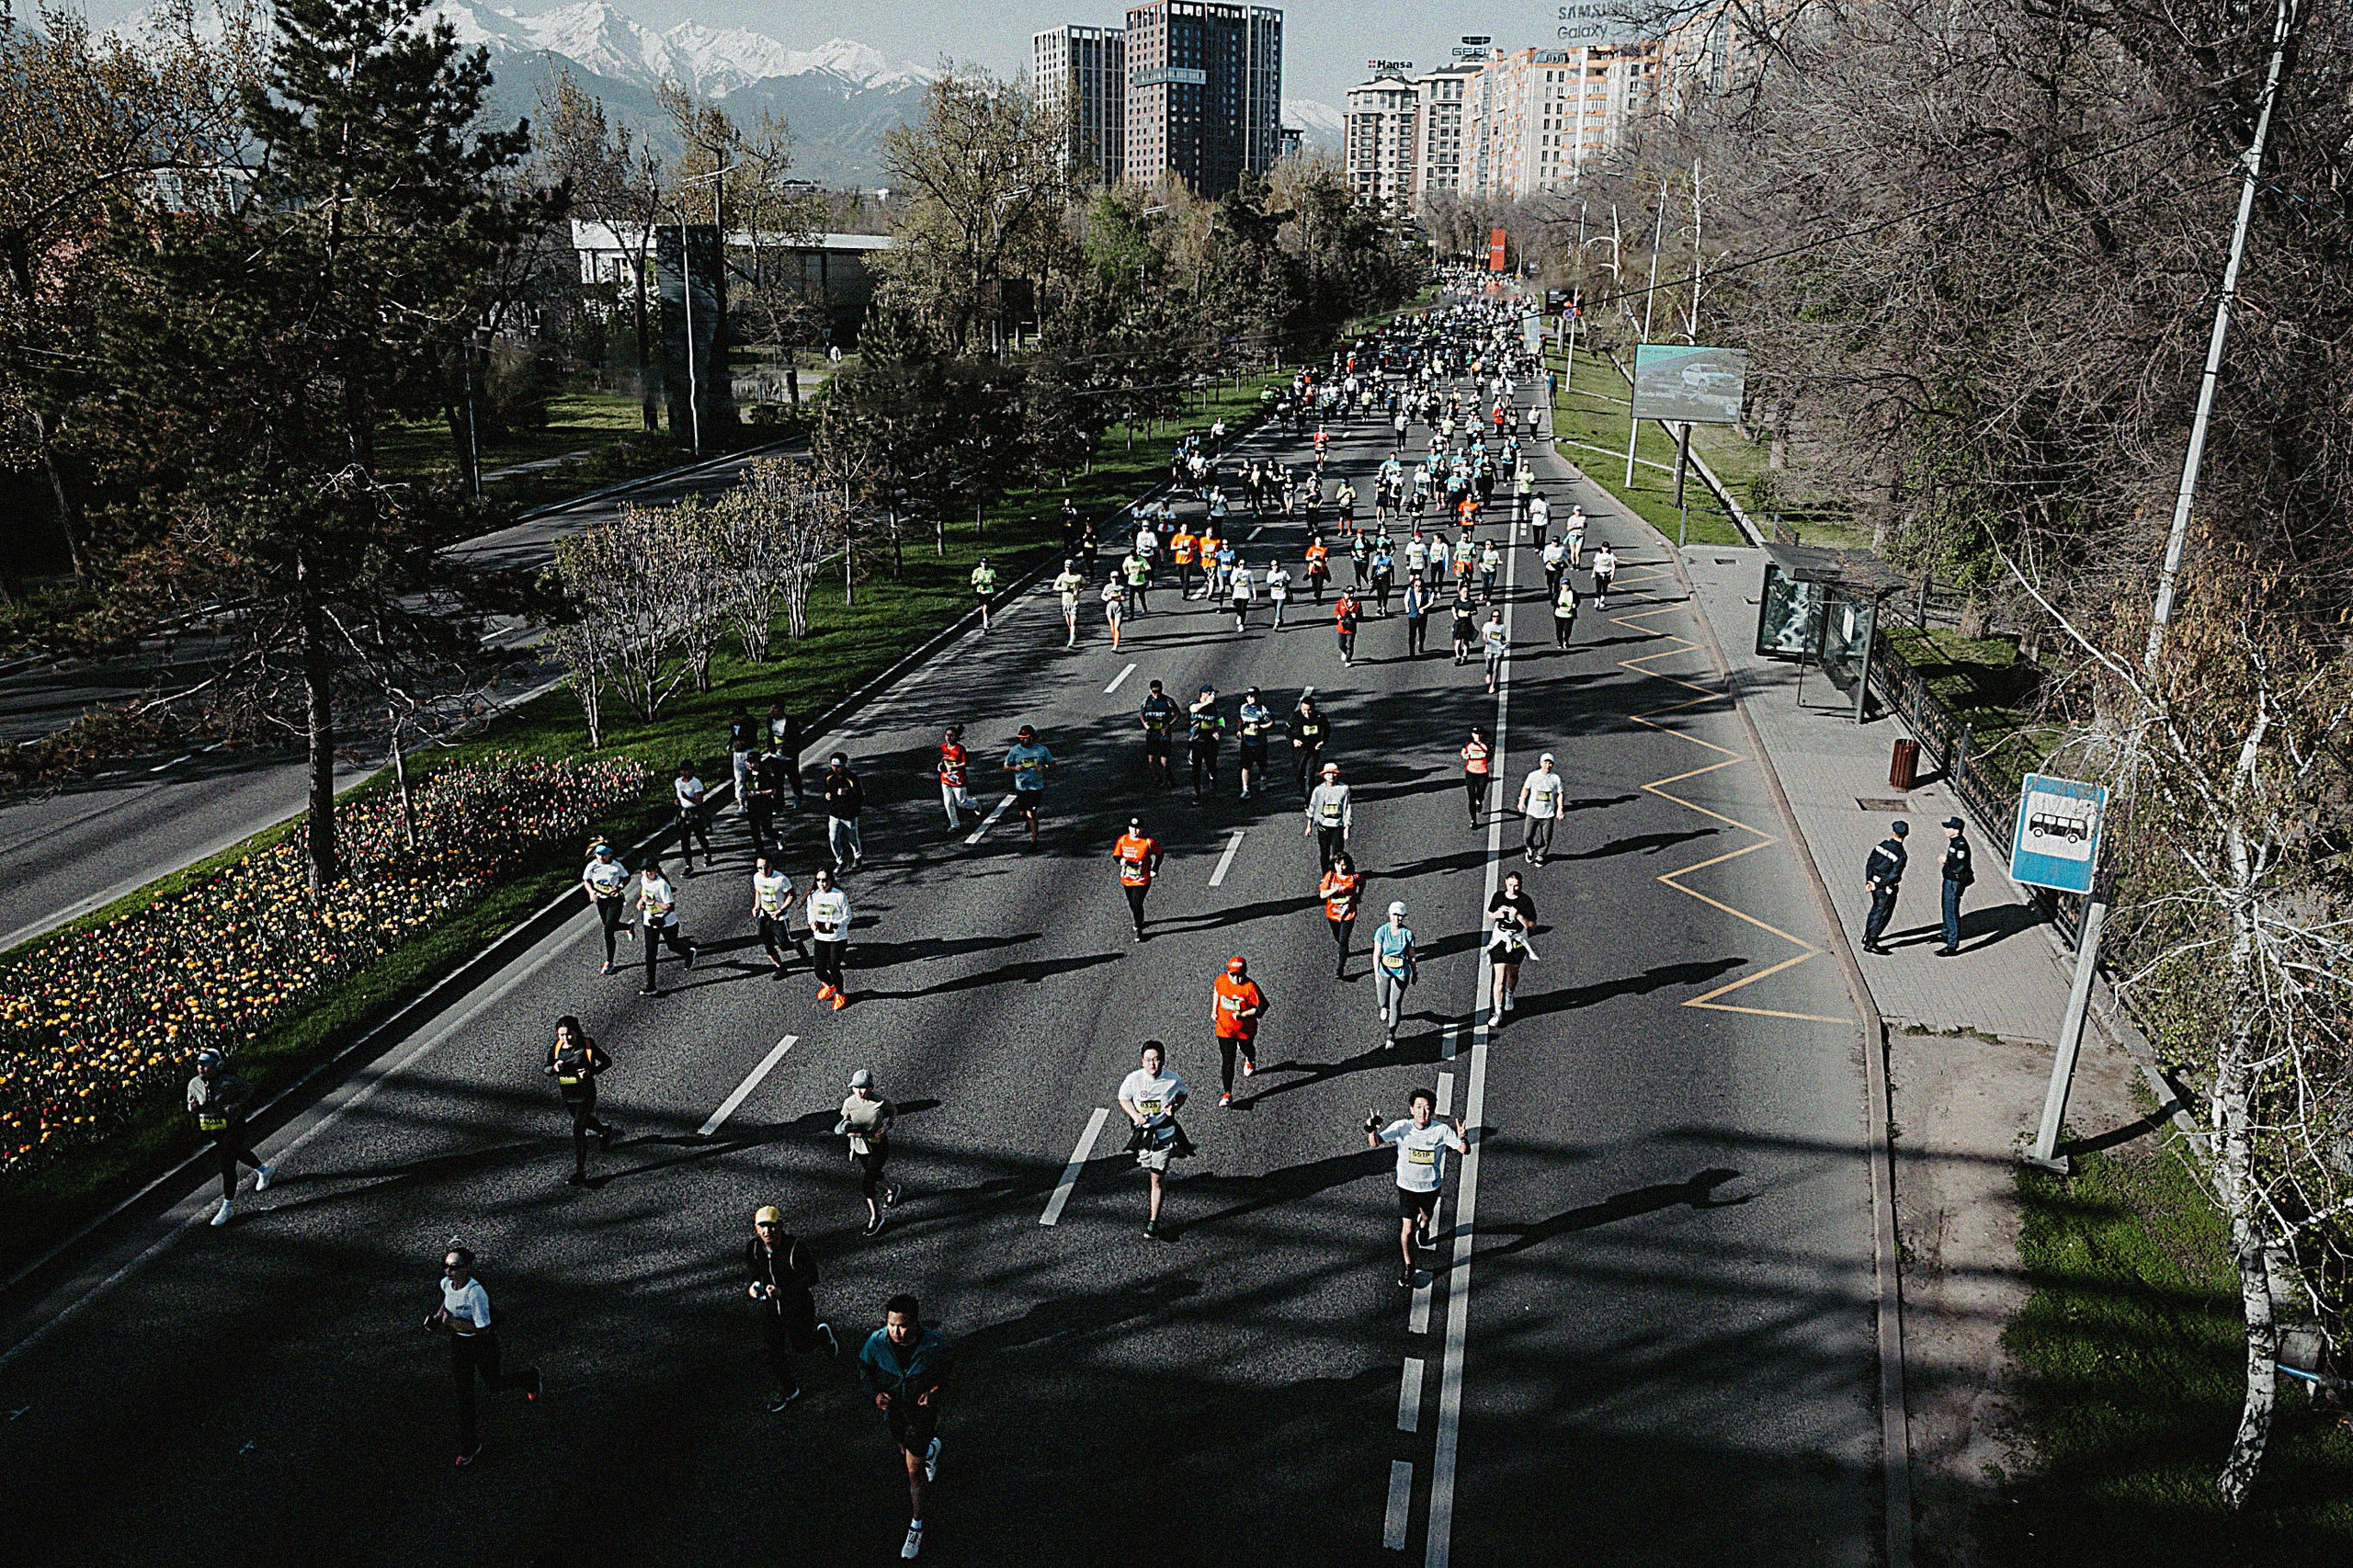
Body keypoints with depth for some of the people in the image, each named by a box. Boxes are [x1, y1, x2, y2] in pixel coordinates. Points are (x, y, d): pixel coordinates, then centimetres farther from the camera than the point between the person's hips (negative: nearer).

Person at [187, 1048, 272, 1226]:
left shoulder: (229, 1082, -22)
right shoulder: (194, 1084, -7)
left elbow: (249, 1089, -7)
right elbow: (191, 1104, 8)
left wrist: (238, 1105, -23)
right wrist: (192, 1108, -17)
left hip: (232, 1129, -6)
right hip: (214, 1131, 6)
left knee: (228, 1168, -4)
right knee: (238, 1152, 27)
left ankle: (228, 1206, 9)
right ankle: (264, 1170, 54)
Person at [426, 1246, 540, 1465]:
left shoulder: (475, 1292, -33)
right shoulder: (446, 1283, -11)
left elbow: (483, 1328, -29)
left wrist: (453, 1322, -28)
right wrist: (440, 1315, 0)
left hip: (483, 1343, -6)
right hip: (459, 1342, 6)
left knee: (494, 1385, 15)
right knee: (463, 1393, 9)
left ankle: (531, 1378, 45)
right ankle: (468, 1445, 23)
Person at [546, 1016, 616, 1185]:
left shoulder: (588, 1046, -17)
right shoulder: (556, 1048, -8)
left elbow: (607, 1061, -8)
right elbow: (545, 1070, -5)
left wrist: (591, 1071, -25)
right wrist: (554, 1068, -28)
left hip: (586, 1094, -5)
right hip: (567, 1095, 5)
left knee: (578, 1129, -11)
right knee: (584, 1121, 27)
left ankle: (580, 1172, -3)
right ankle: (606, 1130, 59)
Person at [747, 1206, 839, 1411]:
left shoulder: (795, 1247, -27)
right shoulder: (752, 1247, -12)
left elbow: (811, 1277, -22)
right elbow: (751, 1272, 5)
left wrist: (783, 1292, -31)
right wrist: (750, 1288, -17)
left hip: (798, 1304, -4)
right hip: (770, 1306, 4)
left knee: (803, 1346, 12)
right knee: (774, 1349, 11)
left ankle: (823, 1333, 45)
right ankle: (788, 1390, 34)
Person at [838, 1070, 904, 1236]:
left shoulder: (880, 1102, -21)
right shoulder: (849, 1103, -13)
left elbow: (894, 1110, 0)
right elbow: (845, 1122, 2)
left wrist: (887, 1127, -16)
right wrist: (848, 1131, -21)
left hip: (878, 1147, -4)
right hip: (859, 1146, 4)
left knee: (866, 1182, -8)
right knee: (873, 1175, 23)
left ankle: (875, 1217, 12)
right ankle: (891, 1188, 58)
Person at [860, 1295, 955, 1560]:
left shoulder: (933, 1344, -29)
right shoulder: (877, 1341, -25)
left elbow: (949, 1360, -6)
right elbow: (865, 1366, -3)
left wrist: (936, 1390, -17)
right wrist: (875, 1391, -16)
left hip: (922, 1410, -3)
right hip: (894, 1407, 3)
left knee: (914, 1472, 1)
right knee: (906, 1452, 29)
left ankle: (916, 1526, 23)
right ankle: (931, 1449, 66)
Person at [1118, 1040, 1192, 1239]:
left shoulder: (1173, 1080, -14)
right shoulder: (1133, 1079, -14)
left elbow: (1183, 1094, 8)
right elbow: (1123, 1099, 3)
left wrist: (1174, 1107, -12)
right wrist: (1134, 1114, -15)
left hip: (1164, 1133, -2)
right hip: (1142, 1131, 2)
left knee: (1157, 1178, -4)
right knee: (1149, 1171, 20)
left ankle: (1153, 1222, 5)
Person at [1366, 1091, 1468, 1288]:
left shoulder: (1442, 1130, -20)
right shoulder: (1401, 1127, -20)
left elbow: (1464, 1150, -17)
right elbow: (1375, 1143, -22)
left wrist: (1462, 1139, -39)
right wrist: (1371, 1130, -44)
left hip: (1431, 1187, 1)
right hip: (1406, 1186, -1)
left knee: (1427, 1215, 28)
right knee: (1407, 1228, -3)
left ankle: (1423, 1225, 65)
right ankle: (1408, 1267, 19)